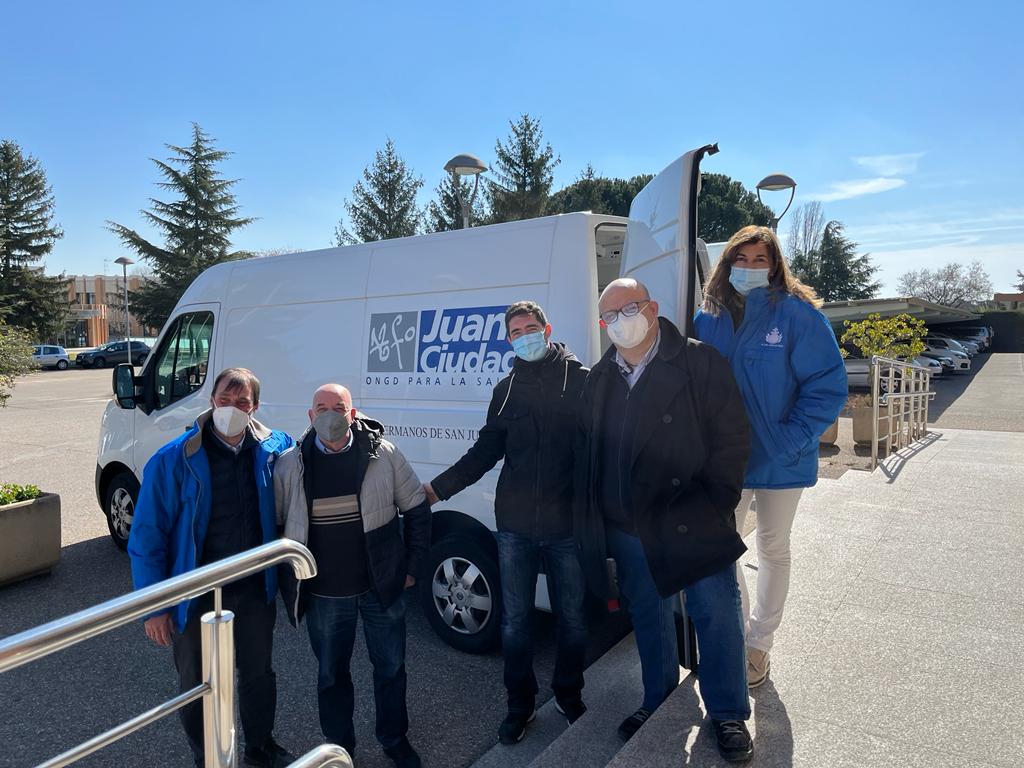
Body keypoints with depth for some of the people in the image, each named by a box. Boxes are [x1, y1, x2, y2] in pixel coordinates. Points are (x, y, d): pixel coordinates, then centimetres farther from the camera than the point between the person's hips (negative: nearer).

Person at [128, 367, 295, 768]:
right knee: (198, 685, 17)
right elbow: (146, 538, -12)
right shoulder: (173, 460, -17)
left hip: (255, 589, 3)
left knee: (259, 673, 21)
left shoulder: (273, 448, -8)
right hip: (197, 596, -3)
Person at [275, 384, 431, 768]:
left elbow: (416, 508, 0)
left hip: (382, 586, 0)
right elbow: (275, 526, 3)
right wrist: (288, 584, 2)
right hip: (324, 593, 0)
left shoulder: (383, 454, -9)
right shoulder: (290, 465, -8)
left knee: (391, 668, 16)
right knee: (332, 674, 17)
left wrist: (412, 564, 0)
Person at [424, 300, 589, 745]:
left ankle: (569, 697, 36)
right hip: (515, 525, 3)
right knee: (514, 621, 12)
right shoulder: (506, 390, 8)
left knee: (572, 620, 12)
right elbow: (486, 451, 10)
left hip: (567, 524, -3)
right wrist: (439, 487, 2)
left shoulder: (581, 381, -4)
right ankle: (520, 705, 32)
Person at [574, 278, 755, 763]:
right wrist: (592, 518, 7)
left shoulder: (699, 363, -7)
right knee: (648, 618, 19)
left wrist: (714, 504, -11)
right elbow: (587, 454, 10)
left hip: (694, 525, -4)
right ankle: (658, 703, 39)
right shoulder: (598, 380, 7)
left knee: (716, 616, 6)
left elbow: (733, 437, -8)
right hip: (626, 530, 4)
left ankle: (728, 714, 27)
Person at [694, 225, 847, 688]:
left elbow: (828, 386, -13)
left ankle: (759, 642, 34)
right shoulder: (708, 319, -1)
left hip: (781, 461, -2)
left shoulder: (797, 314, -12)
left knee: (773, 551, 15)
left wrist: (789, 440, -20)